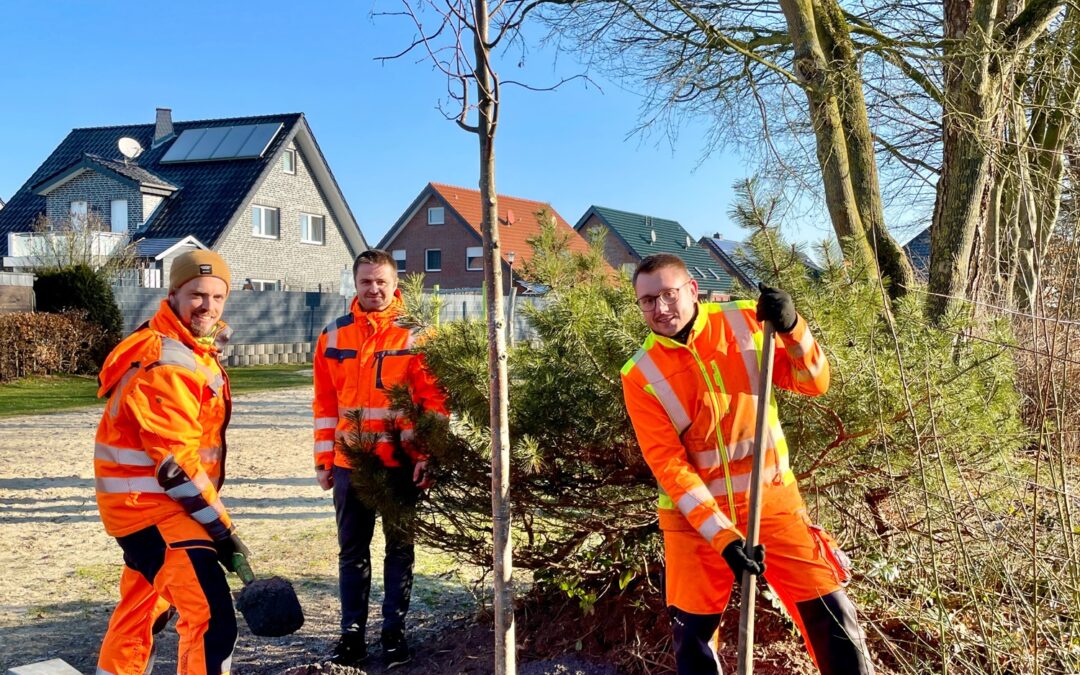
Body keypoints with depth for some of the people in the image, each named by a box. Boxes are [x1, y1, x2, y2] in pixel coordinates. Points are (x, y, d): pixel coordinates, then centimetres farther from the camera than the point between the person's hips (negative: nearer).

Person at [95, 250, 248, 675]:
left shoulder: (193, 347, 10)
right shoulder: (165, 364, -22)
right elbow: (176, 463, -24)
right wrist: (221, 527, -20)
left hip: (144, 502, 11)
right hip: (150, 502, -11)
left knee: (143, 607, 26)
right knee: (213, 619, -16)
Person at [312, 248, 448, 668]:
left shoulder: (415, 335, -4)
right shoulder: (334, 335, 5)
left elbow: (434, 401, -5)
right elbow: (325, 403, 8)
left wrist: (427, 455, -12)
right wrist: (324, 459, 5)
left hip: (402, 464, -2)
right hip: (349, 464, 3)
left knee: (399, 548, 9)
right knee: (352, 552, 9)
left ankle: (394, 632, 20)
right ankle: (352, 634, 19)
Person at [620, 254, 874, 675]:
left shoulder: (745, 321, -6)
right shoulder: (640, 376, -10)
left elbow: (814, 383, -5)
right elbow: (668, 465, -13)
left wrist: (791, 328, -24)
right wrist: (723, 537, -20)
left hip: (770, 495, 1)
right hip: (695, 512, -1)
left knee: (829, 609, 0)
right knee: (693, 629, 5)